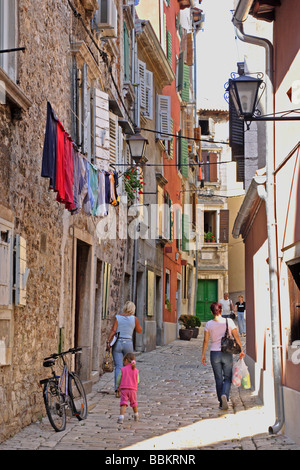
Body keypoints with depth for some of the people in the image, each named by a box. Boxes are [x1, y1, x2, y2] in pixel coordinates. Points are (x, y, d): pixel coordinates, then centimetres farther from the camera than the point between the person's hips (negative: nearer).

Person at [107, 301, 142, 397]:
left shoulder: (118, 317, 2)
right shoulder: (134, 319, 1)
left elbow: (113, 330, -8)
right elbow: (139, 331, 16)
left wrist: (108, 342, -9)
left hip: (117, 343, 0)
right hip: (128, 343, 0)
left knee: (118, 367, -2)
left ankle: (117, 390, -14)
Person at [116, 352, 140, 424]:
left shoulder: (123, 369, -4)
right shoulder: (136, 370, 2)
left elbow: (118, 379, -2)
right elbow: (137, 381, 5)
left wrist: (118, 386, 16)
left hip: (124, 389, -2)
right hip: (133, 389, 2)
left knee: (123, 404, -7)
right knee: (134, 403, 21)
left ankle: (121, 417, -23)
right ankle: (136, 416, 38)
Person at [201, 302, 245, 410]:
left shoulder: (209, 324, -4)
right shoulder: (229, 321, -6)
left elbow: (206, 341, -2)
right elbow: (236, 337, -4)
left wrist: (203, 354, 7)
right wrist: (241, 350, 5)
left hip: (214, 353, 1)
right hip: (227, 353, -1)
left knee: (218, 379, 12)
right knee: (227, 378, 11)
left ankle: (221, 402, 12)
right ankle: (224, 395, -16)